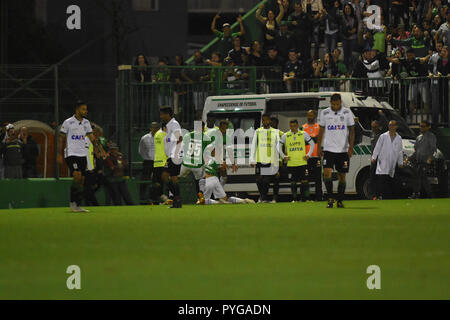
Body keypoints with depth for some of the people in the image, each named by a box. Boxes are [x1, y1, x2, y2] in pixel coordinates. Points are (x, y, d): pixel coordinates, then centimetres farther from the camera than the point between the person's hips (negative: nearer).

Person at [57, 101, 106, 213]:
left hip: (82, 155, 6)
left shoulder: (86, 123, 11)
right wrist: (60, 155, -6)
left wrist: (101, 150, 6)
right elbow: (61, 139, -2)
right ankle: (73, 202, -10)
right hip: (71, 153, -6)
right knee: (77, 176, -21)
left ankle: (78, 205, 6)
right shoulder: (68, 122, -5)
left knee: (81, 181, 2)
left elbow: (92, 138, 14)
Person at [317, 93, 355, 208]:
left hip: (343, 150, 0)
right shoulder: (325, 113, 5)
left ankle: (340, 201, 13)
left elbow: (351, 131, 2)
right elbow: (321, 131, 11)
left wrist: (351, 147, -7)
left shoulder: (347, 112, 2)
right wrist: (319, 147, 6)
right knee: (327, 172, -16)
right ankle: (330, 198, -11)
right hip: (329, 149, 0)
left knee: (342, 175, 3)